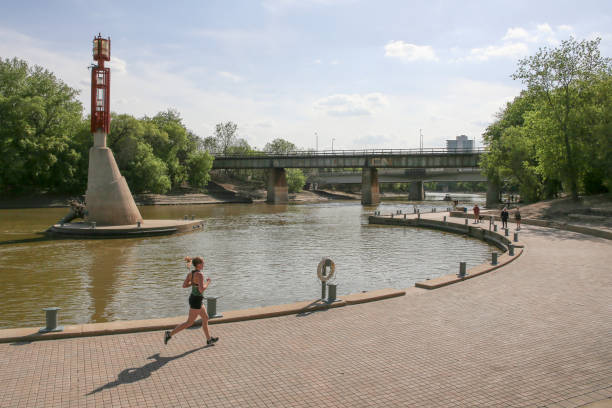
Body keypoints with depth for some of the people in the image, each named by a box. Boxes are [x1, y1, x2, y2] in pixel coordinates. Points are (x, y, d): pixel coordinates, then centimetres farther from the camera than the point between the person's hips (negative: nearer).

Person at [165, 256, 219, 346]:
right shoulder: (200, 274, -24)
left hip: (193, 298, 10)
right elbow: (201, 290, -31)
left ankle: (209, 339, 27)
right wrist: (208, 282, -14)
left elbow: (184, 285, 5)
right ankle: (170, 334, 6)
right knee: (190, 323, 3)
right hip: (196, 301, -10)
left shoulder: (190, 273, 2)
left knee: (205, 318, 18)